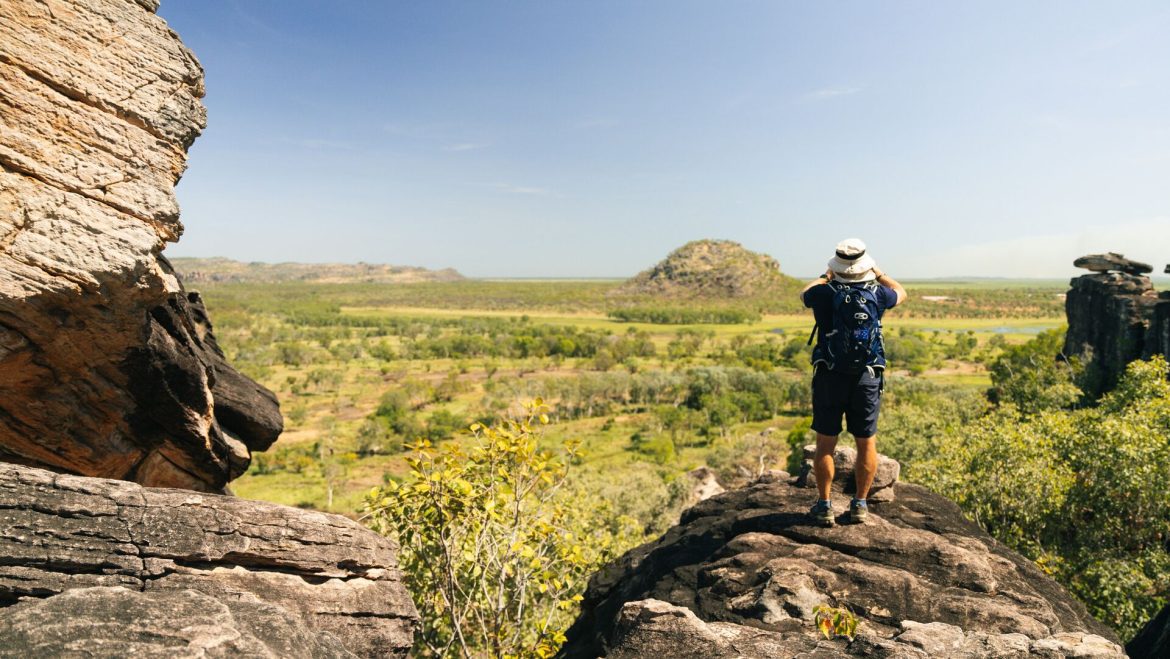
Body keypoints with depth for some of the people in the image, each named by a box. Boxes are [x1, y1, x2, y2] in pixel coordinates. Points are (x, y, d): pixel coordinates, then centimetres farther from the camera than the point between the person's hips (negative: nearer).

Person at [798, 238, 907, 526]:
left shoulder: (826, 293, -7)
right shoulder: (876, 294, -3)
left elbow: (804, 293, 17)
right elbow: (901, 293, 22)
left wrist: (825, 277, 31)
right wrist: (879, 273, 34)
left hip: (829, 377, -1)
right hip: (867, 379, 1)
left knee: (825, 443, 7)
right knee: (866, 443, 12)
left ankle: (824, 505, 12)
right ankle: (859, 504, 18)